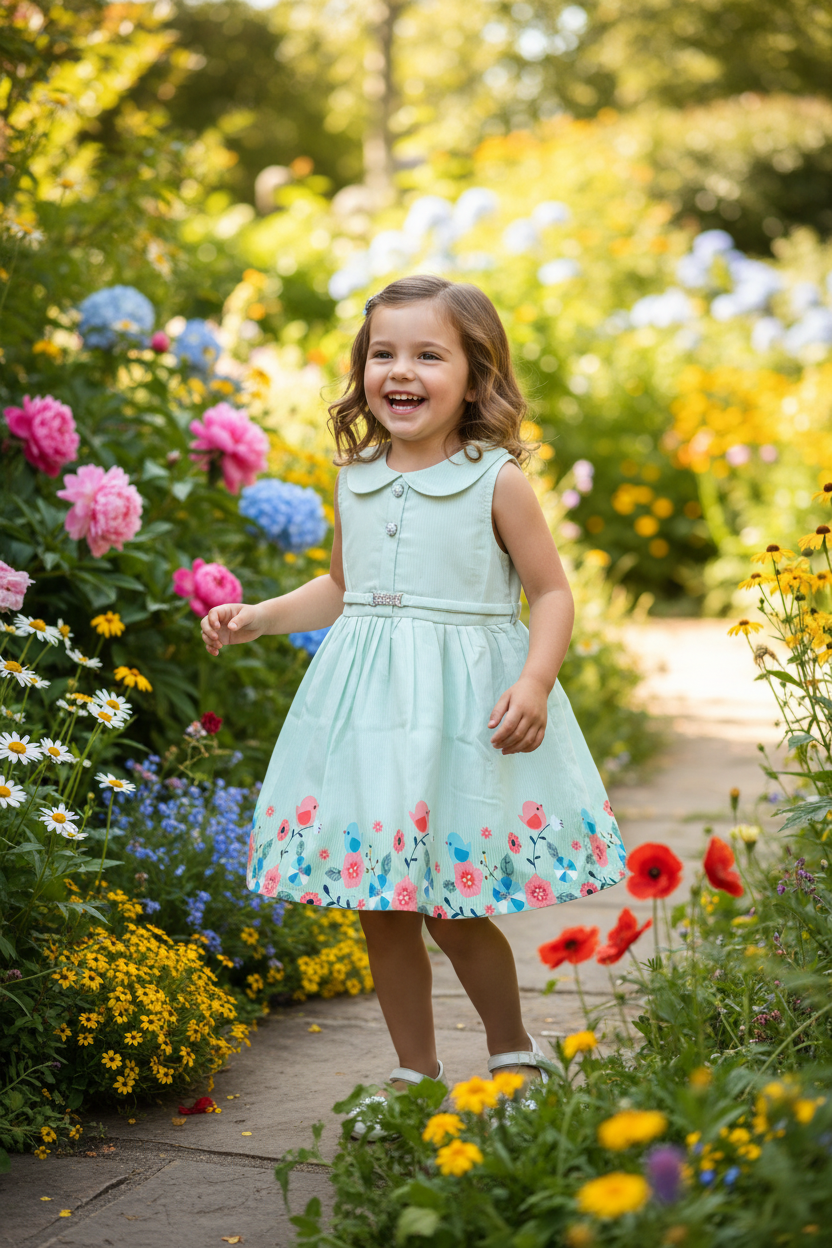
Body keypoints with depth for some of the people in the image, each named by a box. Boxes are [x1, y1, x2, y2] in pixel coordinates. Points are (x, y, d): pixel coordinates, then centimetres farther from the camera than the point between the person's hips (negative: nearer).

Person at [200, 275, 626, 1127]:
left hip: (463, 705, -5)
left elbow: (553, 592, -3)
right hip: (367, 706, 5)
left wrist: (535, 682, -18)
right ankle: (415, 1075, 24)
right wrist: (256, 617, 11)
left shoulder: (496, 481, -5)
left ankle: (514, 1054, 22)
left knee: (454, 914, -4)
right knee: (379, 910, 8)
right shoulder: (355, 481, 9)